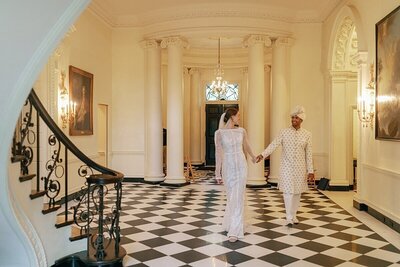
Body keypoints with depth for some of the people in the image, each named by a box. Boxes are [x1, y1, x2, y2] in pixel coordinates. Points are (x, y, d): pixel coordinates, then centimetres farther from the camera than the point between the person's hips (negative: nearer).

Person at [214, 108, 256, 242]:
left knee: (238, 198, -4)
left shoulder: (241, 131, 2)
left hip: (241, 166, 2)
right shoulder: (219, 133, -8)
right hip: (228, 168, -1)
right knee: (231, 197, 13)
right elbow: (218, 153, -9)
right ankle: (233, 223, 37)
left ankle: (234, 231, -1)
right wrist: (218, 173, -10)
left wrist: (253, 157, 36)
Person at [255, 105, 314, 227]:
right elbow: (273, 145, -12)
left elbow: (309, 153, 2)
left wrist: (310, 170, 1)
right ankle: (289, 217, 4)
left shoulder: (307, 134, 1)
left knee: (297, 191, 9)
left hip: (300, 168, 2)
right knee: (288, 191, -5)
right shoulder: (284, 132, -3)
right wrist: (262, 154, -27)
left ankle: (293, 215, 25)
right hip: (287, 167, -2)